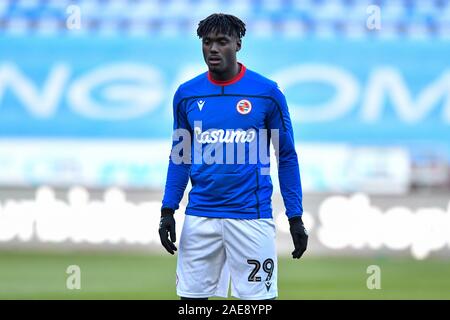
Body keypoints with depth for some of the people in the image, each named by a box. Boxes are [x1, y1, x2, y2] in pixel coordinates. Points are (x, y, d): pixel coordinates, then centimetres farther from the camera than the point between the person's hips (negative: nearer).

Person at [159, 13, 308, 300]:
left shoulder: (267, 92, -3)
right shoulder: (187, 94, 5)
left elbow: (287, 157, 2)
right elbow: (180, 157, 14)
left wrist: (296, 217, -2)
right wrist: (168, 211, 4)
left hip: (251, 215, -3)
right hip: (200, 217, 3)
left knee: (258, 297, -1)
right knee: (192, 297, 4)